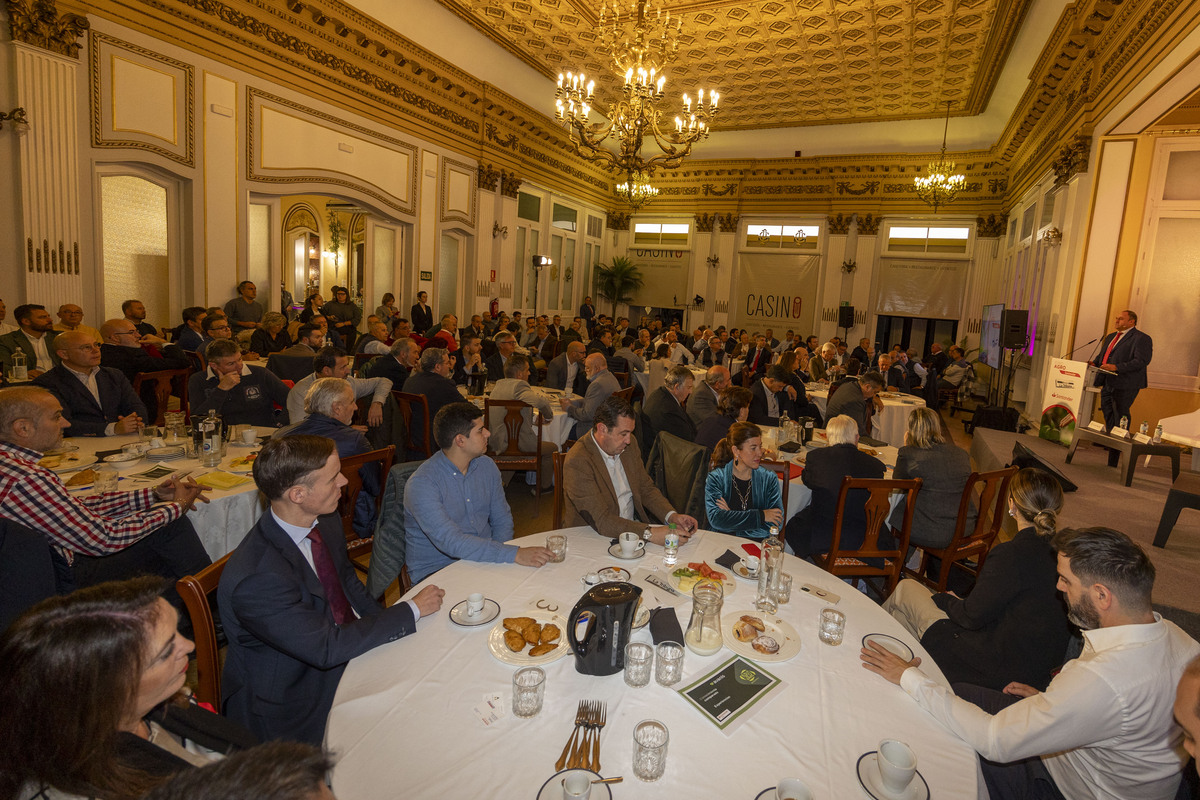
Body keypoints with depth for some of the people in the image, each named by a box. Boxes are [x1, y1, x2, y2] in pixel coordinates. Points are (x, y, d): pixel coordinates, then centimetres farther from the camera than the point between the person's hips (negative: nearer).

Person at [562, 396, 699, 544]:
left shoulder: (629, 444, 1)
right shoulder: (577, 461, -22)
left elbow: (646, 488, 10)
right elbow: (601, 521, -26)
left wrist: (672, 516, -8)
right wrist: (649, 533, -35)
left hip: (634, 526, 6)